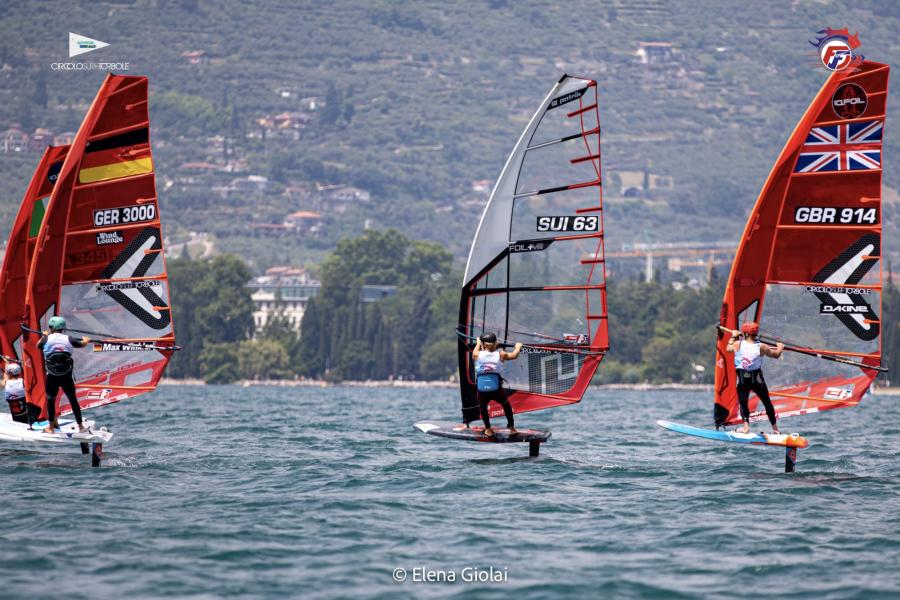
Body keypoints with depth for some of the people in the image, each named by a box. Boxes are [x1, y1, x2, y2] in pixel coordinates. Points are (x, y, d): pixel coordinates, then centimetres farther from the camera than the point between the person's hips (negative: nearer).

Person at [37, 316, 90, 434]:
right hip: (67, 376, 1)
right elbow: (82, 344, 16)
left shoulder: (47, 339, -5)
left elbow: (38, 346, 17)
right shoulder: (68, 339, -2)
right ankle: (80, 426, 18)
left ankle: (51, 427, 19)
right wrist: (86, 340, 40)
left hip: (52, 377, -1)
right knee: (73, 400, 12)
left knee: (51, 400, 14)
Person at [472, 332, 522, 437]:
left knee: (483, 407, 29)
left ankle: (488, 430, 28)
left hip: (482, 390, 0)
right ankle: (512, 428, 31)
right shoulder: (500, 355, 3)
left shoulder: (478, 355, 4)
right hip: (497, 389, 0)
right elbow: (514, 355, 20)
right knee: (506, 405, 26)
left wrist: (478, 343, 49)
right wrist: (518, 347, 41)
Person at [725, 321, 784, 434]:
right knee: (767, 402, 15)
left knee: (743, 403, 9)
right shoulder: (761, 347, -6)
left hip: (742, 380, 0)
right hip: (757, 380, 1)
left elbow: (728, 348, 17)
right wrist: (780, 347, 30)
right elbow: (776, 355, 8)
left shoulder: (738, 344, -6)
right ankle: (775, 428, 19)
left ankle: (746, 426, -13)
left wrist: (733, 336, 33)